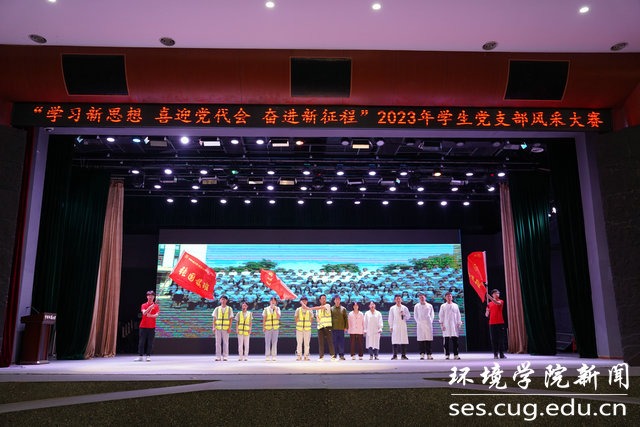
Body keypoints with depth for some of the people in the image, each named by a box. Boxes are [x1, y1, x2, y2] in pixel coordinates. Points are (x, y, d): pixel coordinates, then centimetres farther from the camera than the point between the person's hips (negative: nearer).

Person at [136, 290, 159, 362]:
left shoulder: (156, 306, 7)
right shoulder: (144, 305, 8)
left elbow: (157, 315, -7)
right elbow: (144, 313, -11)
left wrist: (150, 315, -26)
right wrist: (150, 307, -26)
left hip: (152, 327, -1)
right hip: (143, 326, 1)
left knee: (150, 342, -1)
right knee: (141, 342, 0)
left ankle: (148, 356, 5)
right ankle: (140, 356, 5)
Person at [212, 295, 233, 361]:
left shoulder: (229, 309, 4)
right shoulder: (217, 309, 7)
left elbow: (231, 319, 1)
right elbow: (214, 319, 5)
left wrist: (229, 328, -10)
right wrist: (213, 327, -7)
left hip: (226, 328, -1)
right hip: (218, 328, 1)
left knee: (225, 342, -2)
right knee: (218, 342, 0)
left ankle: (225, 356, 4)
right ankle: (218, 357, 4)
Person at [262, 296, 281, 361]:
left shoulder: (277, 308, 5)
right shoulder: (266, 309, 2)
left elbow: (278, 317, -9)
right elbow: (264, 319, 2)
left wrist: (275, 309, -17)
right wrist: (263, 328, -4)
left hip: (275, 327, 1)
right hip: (268, 328, -1)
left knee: (274, 342, 0)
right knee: (267, 342, -1)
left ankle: (273, 356, 5)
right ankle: (267, 356, 5)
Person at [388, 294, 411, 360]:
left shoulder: (404, 308, 9)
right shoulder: (392, 308, 8)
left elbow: (408, 316, 10)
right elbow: (390, 318, 8)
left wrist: (404, 315, -10)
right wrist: (391, 327, 2)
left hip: (403, 326, 1)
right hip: (395, 327, -1)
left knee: (403, 340, -3)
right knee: (395, 341, -5)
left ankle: (403, 355, 3)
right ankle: (395, 355, 0)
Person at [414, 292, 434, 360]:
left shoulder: (429, 306, 10)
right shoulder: (416, 306, 8)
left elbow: (432, 315, 16)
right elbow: (415, 315, 13)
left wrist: (430, 321, 6)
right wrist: (418, 322, 2)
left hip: (428, 324, 1)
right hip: (420, 325, -1)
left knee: (428, 339, -2)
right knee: (421, 339, -6)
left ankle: (429, 354, 2)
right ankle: (422, 354, -2)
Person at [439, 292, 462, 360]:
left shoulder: (455, 305, 12)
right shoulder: (443, 306, 8)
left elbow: (458, 315, 13)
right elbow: (441, 315, 6)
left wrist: (459, 324, 7)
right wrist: (442, 324, -2)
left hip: (454, 325, 1)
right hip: (446, 325, -1)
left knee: (455, 340, -4)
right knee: (446, 341, -2)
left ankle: (456, 355, 0)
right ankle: (447, 355, 3)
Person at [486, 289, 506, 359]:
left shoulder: (501, 301, 5)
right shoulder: (489, 304, 12)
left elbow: (497, 303, -22)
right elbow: (486, 315, 14)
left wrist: (490, 298, -38)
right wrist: (487, 310, -8)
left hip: (500, 322, -2)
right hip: (492, 323, 2)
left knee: (501, 338, -1)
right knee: (494, 339, 1)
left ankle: (501, 354, 6)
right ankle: (495, 354, 5)